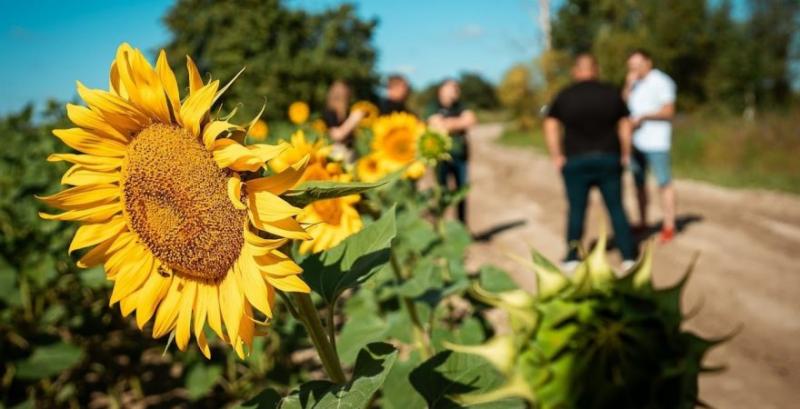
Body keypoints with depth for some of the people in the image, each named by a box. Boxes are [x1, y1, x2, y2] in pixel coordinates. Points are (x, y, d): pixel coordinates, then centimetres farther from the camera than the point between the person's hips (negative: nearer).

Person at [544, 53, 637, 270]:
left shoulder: (564, 96, 1)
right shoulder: (612, 93, 4)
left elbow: (550, 127, -5)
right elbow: (625, 126, 3)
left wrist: (557, 157, -1)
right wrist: (625, 155, 10)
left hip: (576, 161, -1)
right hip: (609, 159, 1)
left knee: (576, 210, 7)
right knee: (616, 209, 7)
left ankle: (572, 259, 12)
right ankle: (628, 257, 9)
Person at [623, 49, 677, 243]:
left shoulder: (661, 82, -7)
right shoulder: (633, 83, 13)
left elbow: (668, 111, -11)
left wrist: (643, 117, -17)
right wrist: (629, 85, -5)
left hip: (656, 142, -7)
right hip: (635, 141, 7)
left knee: (664, 183, -2)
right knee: (638, 182, 12)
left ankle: (669, 227, 3)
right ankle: (642, 223, 22)